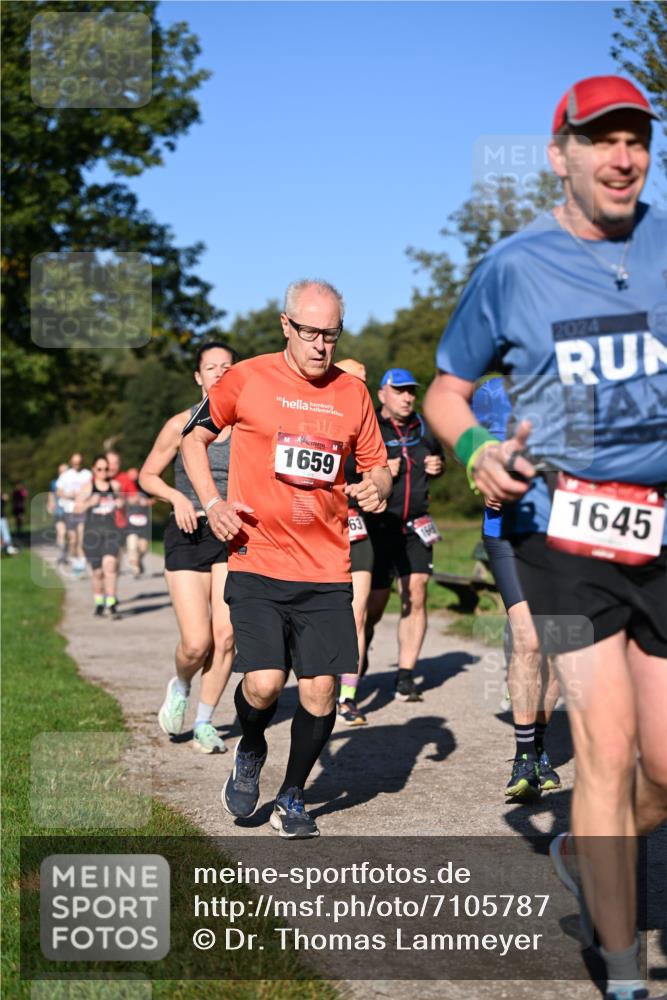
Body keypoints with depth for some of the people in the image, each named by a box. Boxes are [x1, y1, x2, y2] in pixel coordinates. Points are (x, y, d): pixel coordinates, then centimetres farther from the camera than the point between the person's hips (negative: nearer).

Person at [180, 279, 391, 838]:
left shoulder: (353, 392, 8)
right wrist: (212, 502, -4)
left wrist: (376, 487, -5)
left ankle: (293, 798, 22)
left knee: (321, 690, -2)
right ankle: (250, 752, 22)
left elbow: (377, 465, 19)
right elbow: (195, 439, 11)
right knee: (263, 683, -14)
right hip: (257, 562, -2)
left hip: (327, 570, 3)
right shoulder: (247, 379, 0)